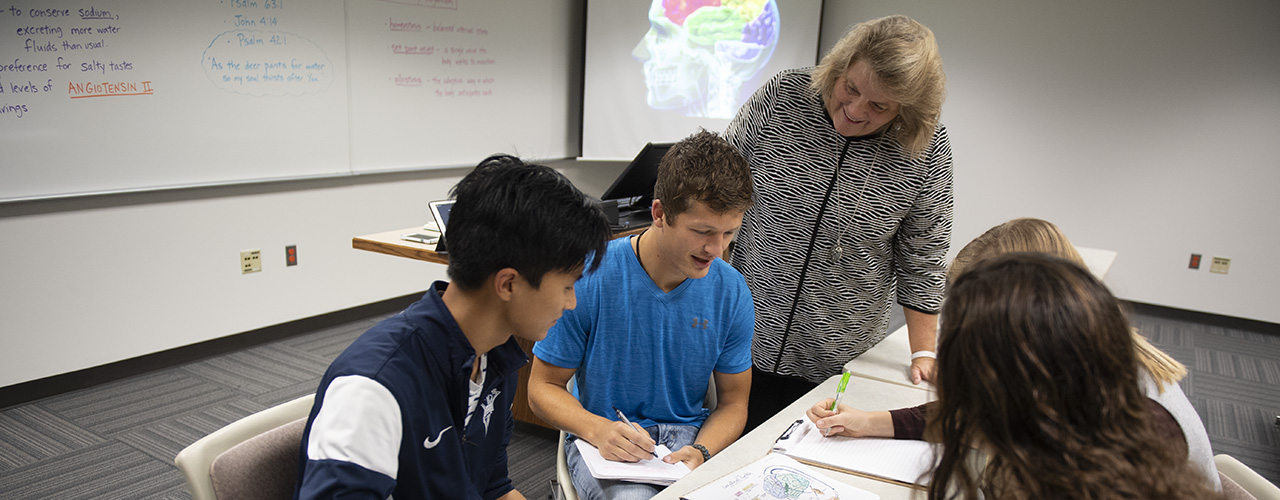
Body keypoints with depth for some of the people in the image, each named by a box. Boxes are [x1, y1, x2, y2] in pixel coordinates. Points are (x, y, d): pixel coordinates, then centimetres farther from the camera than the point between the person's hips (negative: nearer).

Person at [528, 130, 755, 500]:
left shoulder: (732, 292, -4)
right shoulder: (589, 279, -14)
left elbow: (733, 402, 5)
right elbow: (543, 387, -4)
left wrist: (700, 451, -17)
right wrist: (597, 429, -24)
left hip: (690, 436, 3)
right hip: (602, 440, -2)